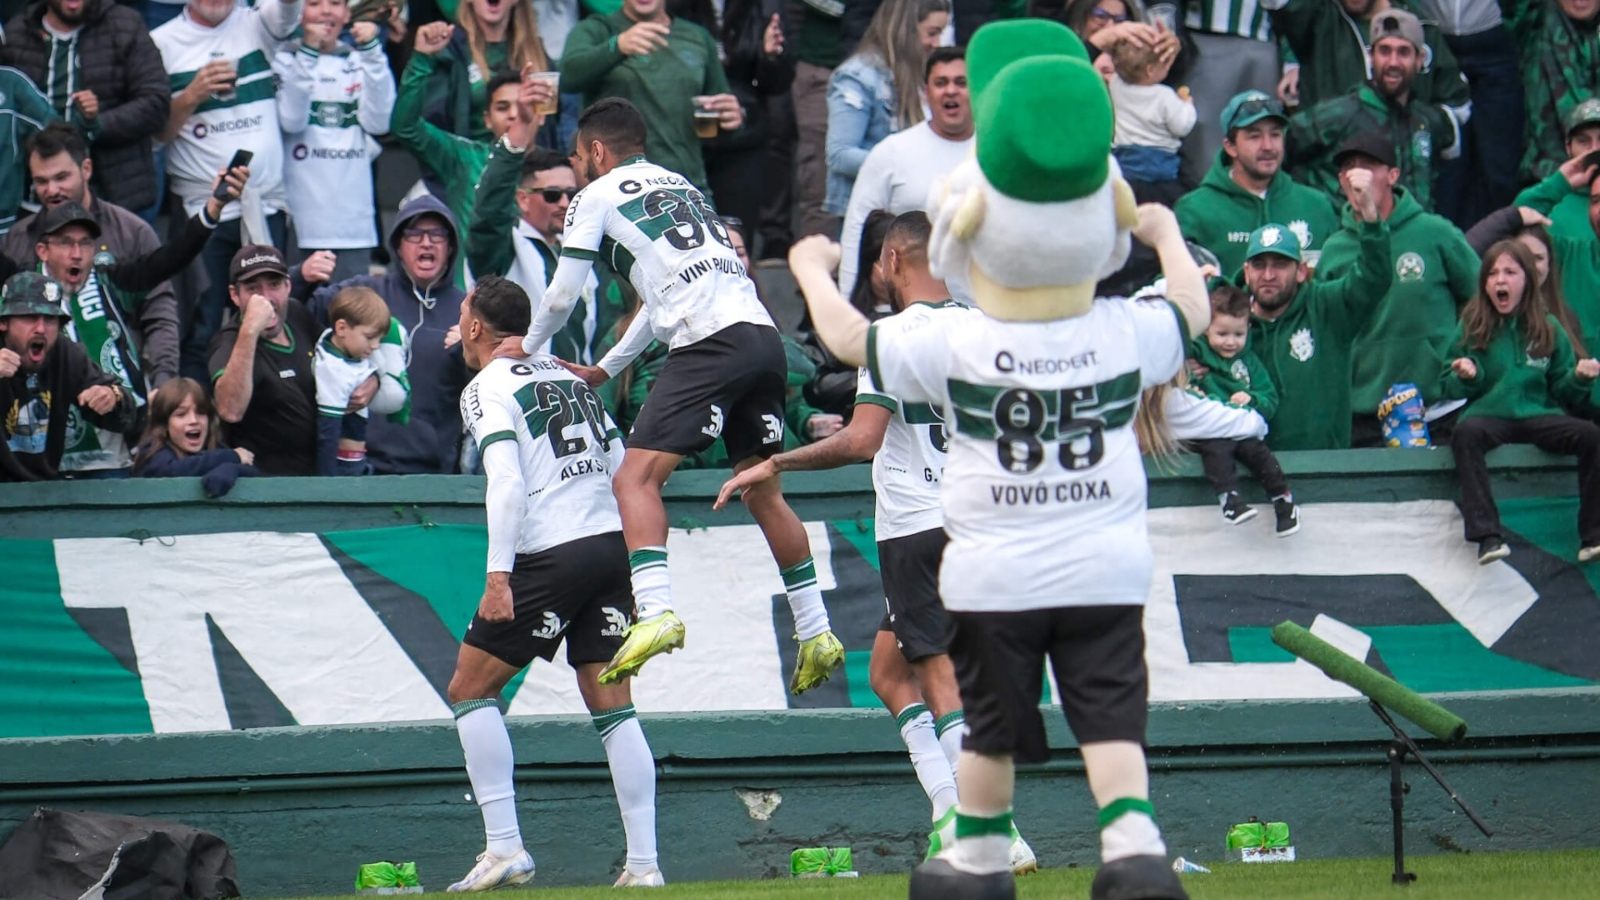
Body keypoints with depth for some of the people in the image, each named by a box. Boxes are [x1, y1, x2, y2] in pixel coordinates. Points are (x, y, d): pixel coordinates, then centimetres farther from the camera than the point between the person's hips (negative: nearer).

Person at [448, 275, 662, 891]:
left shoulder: (487, 388, -1)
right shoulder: (569, 378, 20)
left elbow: (507, 482, -15)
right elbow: (622, 467, 19)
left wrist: (498, 575, -19)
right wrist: (633, 575, 23)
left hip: (552, 556, -7)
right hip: (612, 544, 7)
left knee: (470, 690, 4)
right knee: (613, 707, 7)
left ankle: (504, 849, -4)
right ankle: (644, 863, -1)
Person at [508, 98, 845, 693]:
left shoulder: (597, 196, 9)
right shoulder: (677, 184, 30)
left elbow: (561, 299, 10)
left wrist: (526, 349, 31)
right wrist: (605, 370, 45)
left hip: (712, 346, -7)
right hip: (764, 338, 7)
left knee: (636, 478, -10)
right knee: (762, 492, 18)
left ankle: (656, 612, -29)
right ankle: (815, 633, 21)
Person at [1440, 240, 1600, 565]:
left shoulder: (1548, 329, 12)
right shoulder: (1471, 327, 8)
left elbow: (1563, 393, 16)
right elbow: (1450, 389, 9)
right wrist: (1465, 377, -12)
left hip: (1538, 416, 2)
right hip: (1488, 415, -1)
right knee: (1465, 432, -37)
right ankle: (1487, 535, -44)